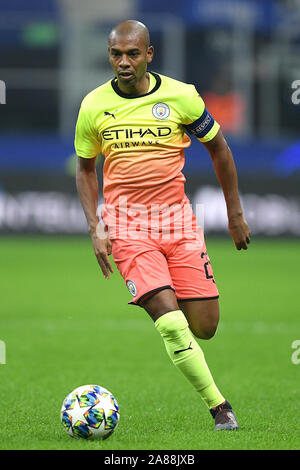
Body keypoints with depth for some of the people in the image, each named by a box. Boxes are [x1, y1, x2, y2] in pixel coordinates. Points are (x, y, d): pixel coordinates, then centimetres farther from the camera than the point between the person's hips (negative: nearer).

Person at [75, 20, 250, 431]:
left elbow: (218, 148, 11)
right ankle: (219, 406, -8)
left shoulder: (180, 96, -3)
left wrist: (235, 214, 12)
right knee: (170, 320, -18)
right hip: (126, 223, -1)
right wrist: (95, 227, 1)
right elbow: (85, 168, 13)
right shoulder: (94, 106, -1)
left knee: (204, 326, -2)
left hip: (177, 217, 1)